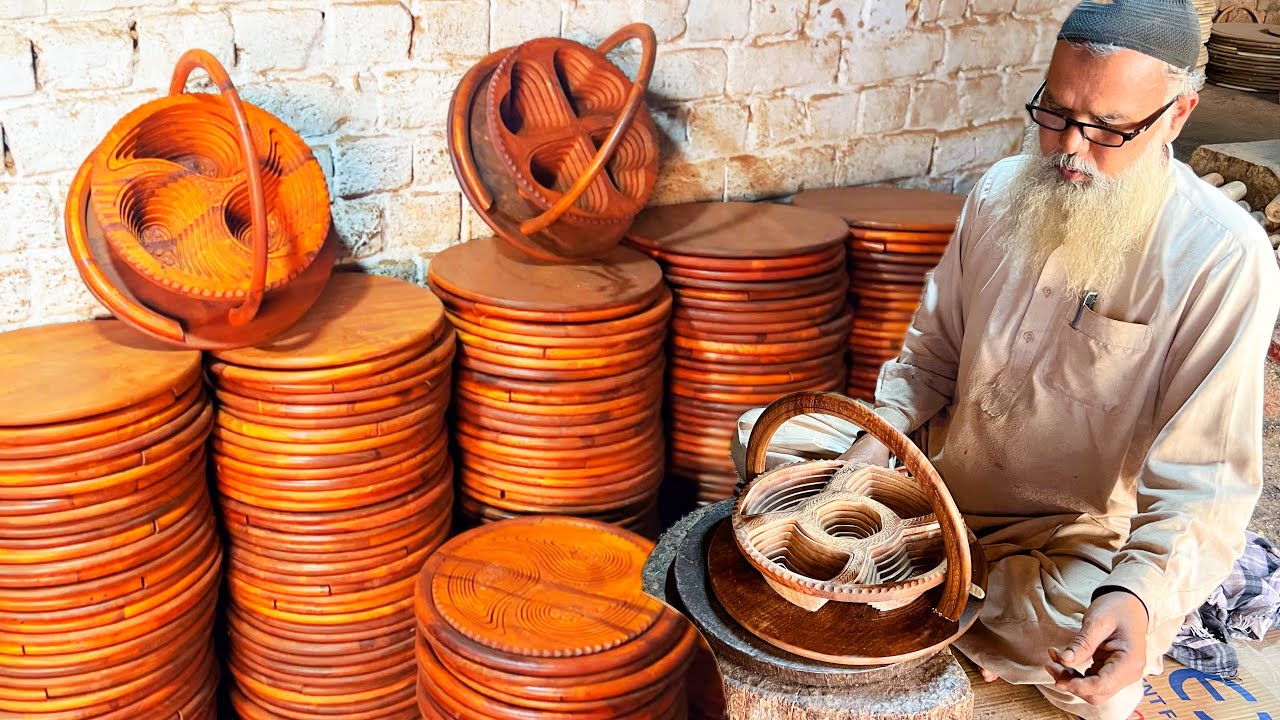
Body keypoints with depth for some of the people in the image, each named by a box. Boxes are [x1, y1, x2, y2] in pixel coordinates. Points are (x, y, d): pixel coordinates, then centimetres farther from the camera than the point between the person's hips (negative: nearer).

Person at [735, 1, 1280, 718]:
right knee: (764, 437, 3)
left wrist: (1139, 596, -41)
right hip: (946, 477, 6)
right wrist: (879, 438, -9)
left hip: (1076, 538, -5)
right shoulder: (1003, 190, -3)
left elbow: (1204, 483, -23)